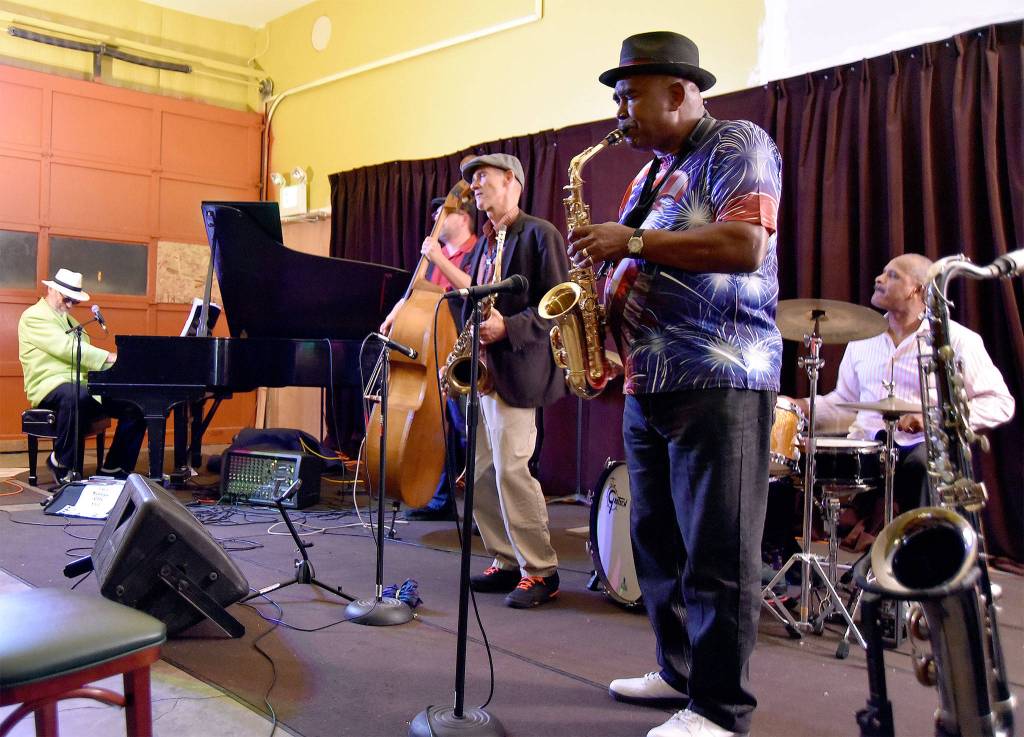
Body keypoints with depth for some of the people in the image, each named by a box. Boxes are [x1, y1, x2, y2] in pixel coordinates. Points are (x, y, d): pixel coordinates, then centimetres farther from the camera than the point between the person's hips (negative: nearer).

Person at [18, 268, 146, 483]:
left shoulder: (68, 319, 28)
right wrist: (110, 358, -23)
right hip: (51, 388, -8)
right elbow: (67, 348, -17)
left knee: (134, 405, -10)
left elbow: (82, 350, 20)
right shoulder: (34, 316, -3)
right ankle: (61, 462, -21)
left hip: (83, 385, 8)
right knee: (77, 396, -43)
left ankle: (115, 468, -3)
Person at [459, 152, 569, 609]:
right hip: (481, 369, 8)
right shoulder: (482, 246, 21)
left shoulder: (539, 234, -3)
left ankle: (541, 572, 0)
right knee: (480, 472, 6)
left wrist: (508, 328, -22)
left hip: (515, 369, -8)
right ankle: (507, 562, 17)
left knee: (511, 469, -12)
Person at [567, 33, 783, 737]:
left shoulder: (737, 145, -3)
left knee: (717, 554, -5)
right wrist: (605, 264, 6)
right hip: (648, 386, 9)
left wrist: (631, 241, -15)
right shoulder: (650, 175, 22)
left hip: (719, 382, -9)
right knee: (658, 543, 13)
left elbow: (744, 246, -19)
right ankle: (679, 671, 27)